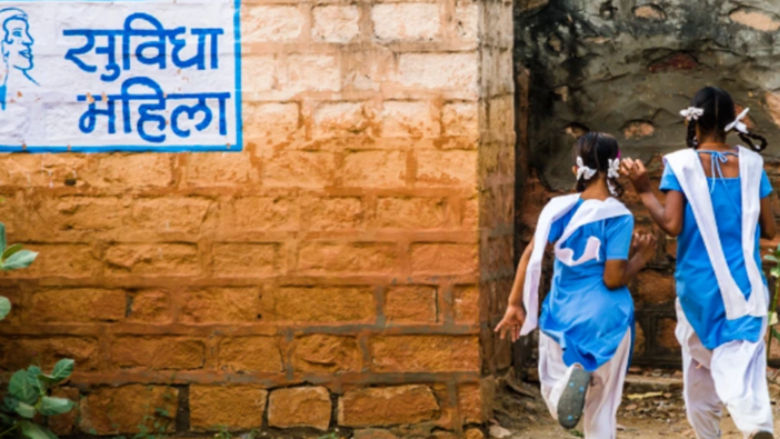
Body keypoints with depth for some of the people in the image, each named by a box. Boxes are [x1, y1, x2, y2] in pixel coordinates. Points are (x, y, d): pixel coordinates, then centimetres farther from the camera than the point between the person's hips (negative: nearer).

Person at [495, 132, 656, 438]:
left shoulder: (559, 208, -1)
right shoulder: (618, 216, -11)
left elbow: (530, 255, -6)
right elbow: (613, 279, -15)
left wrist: (516, 304, 0)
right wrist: (640, 258, 2)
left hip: (563, 317, 2)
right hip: (606, 319, -2)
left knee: (553, 392, 13)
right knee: (602, 407, 16)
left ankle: (569, 379, -22)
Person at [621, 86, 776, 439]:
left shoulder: (681, 164, -7)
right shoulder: (750, 163, 0)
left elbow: (672, 225, -14)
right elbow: (769, 229, 3)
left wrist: (644, 191, -3)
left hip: (699, 284, 0)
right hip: (744, 284, 1)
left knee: (700, 363, 19)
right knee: (743, 364, -5)